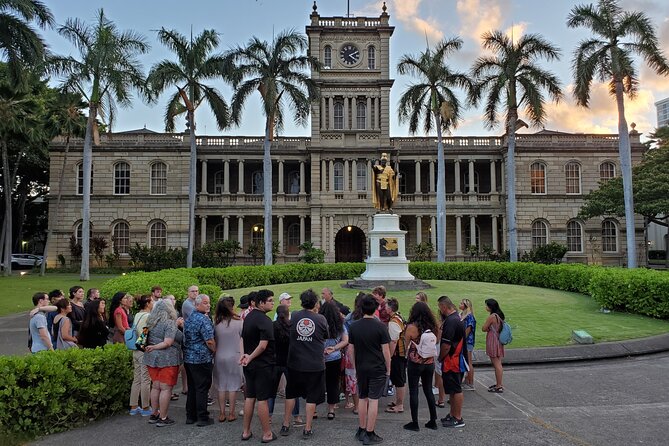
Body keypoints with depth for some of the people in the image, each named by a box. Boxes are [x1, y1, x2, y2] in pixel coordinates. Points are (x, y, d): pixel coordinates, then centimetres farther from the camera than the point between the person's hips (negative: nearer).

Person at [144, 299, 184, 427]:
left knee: (155, 386, 17)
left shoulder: (152, 323, 9)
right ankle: (163, 418, 6)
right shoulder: (169, 323, -13)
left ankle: (154, 415, 25)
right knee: (166, 388, 0)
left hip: (152, 358, 8)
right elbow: (168, 343, -21)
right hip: (167, 359, -8)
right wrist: (154, 347, -6)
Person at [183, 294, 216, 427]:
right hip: (202, 359, -8)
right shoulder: (204, 319, -17)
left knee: (191, 387, 16)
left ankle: (190, 416, 23)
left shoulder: (188, 318, 12)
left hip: (188, 358, 8)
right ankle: (202, 418, 7)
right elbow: (210, 341, -21)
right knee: (202, 389, 0)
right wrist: (215, 351, -4)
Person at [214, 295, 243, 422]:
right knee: (233, 385, 8)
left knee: (221, 386, 11)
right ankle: (231, 413, 13)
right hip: (234, 358, -2)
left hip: (219, 358, 3)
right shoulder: (238, 323, -12)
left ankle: (222, 414, 17)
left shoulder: (216, 324, -5)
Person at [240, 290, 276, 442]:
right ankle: (267, 434, 11)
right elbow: (263, 345, -25)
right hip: (263, 365, -8)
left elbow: (243, 338, 14)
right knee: (262, 399, 0)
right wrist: (250, 357, -13)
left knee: (249, 397, 15)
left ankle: (246, 431, 23)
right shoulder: (264, 320, -19)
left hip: (249, 365, 8)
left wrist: (244, 354, 2)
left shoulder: (248, 317, 8)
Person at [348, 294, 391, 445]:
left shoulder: (354, 326, -1)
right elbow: (385, 350, -9)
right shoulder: (380, 327, -12)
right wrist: (388, 369, 3)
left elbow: (351, 349, 5)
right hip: (377, 369, -4)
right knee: (373, 400, 2)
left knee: (362, 399, 15)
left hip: (361, 368, 4)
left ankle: (361, 431, 25)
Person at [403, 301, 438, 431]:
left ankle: (415, 423, 10)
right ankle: (433, 421, 23)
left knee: (413, 392, 5)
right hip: (429, 363, 5)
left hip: (415, 363, -5)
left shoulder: (411, 327, -14)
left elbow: (406, 345, -4)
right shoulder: (432, 327, -1)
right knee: (428, 390, 16)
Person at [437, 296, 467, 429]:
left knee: (456, 390, 0)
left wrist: (440, 358, -10)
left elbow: (446, 345, -23)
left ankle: (458, 419, 9)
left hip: (452, 362, -10)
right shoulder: (456, 318, 12)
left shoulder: (451, 321, -22)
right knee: (453, 389, 18)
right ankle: (452, 415, 28)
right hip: (456, 361, 10)